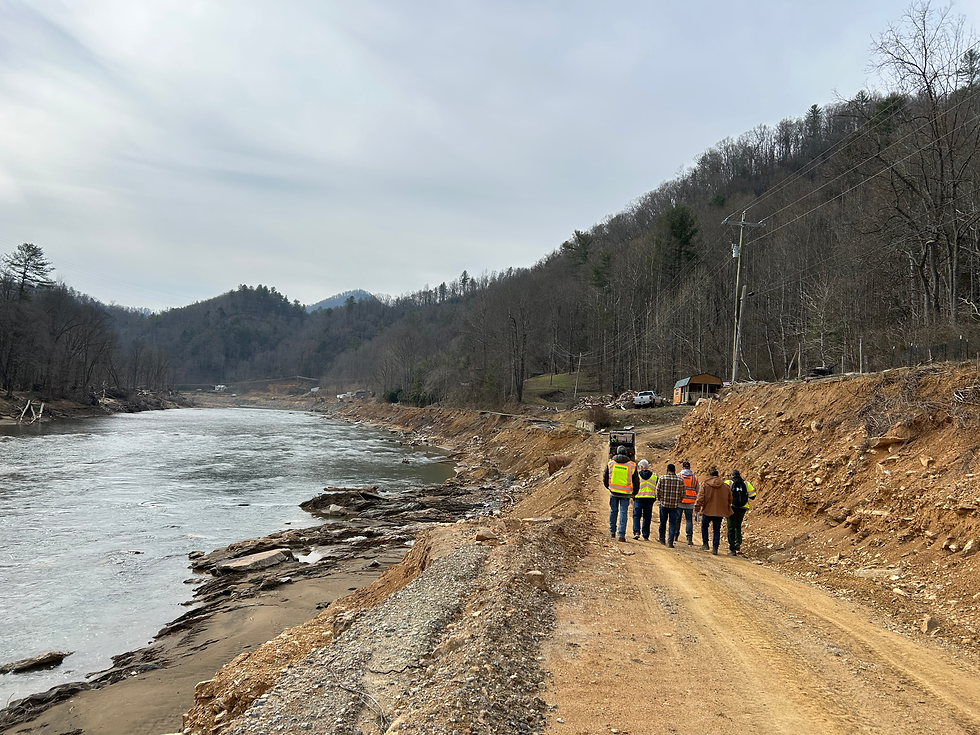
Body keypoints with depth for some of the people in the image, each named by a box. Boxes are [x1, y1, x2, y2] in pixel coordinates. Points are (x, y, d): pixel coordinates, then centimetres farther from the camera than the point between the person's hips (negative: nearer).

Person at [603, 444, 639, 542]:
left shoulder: (610, 463, -2)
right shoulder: (632, 465, -4)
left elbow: (605, 477, 7)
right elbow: (636, 481, 3)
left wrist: (608, 486, 25)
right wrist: (634, 493, 17)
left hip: (613, 492, 1)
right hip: (625, 493, -1)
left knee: (613, 511, 16)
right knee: (623, 513, 2)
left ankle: (612, 531, 26)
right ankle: (621, 534, -2)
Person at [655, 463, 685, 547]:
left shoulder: (662, 478, -6)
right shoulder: (680, 480, -2)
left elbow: (658, 490, -2)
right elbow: (682, 494, 2)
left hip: (664, 504, 0)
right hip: (675, 505, 0)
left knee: (663, 522, 14)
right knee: (672, 523, 5)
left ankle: (661, 539, 29)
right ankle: (670, 542, 1)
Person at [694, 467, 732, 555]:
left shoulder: (705, 485, -7)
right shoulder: (725, 486, 3)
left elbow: (700, 497, -11)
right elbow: (730, 499, 11)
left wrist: (697, 508, -4)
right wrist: (727, 510, 24)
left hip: (707, 511, -2)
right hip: (720, 512, 2)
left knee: (704, 525, 21)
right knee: (716, 530, 8)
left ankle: (705, 543, 17)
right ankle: (715, 548, 4)